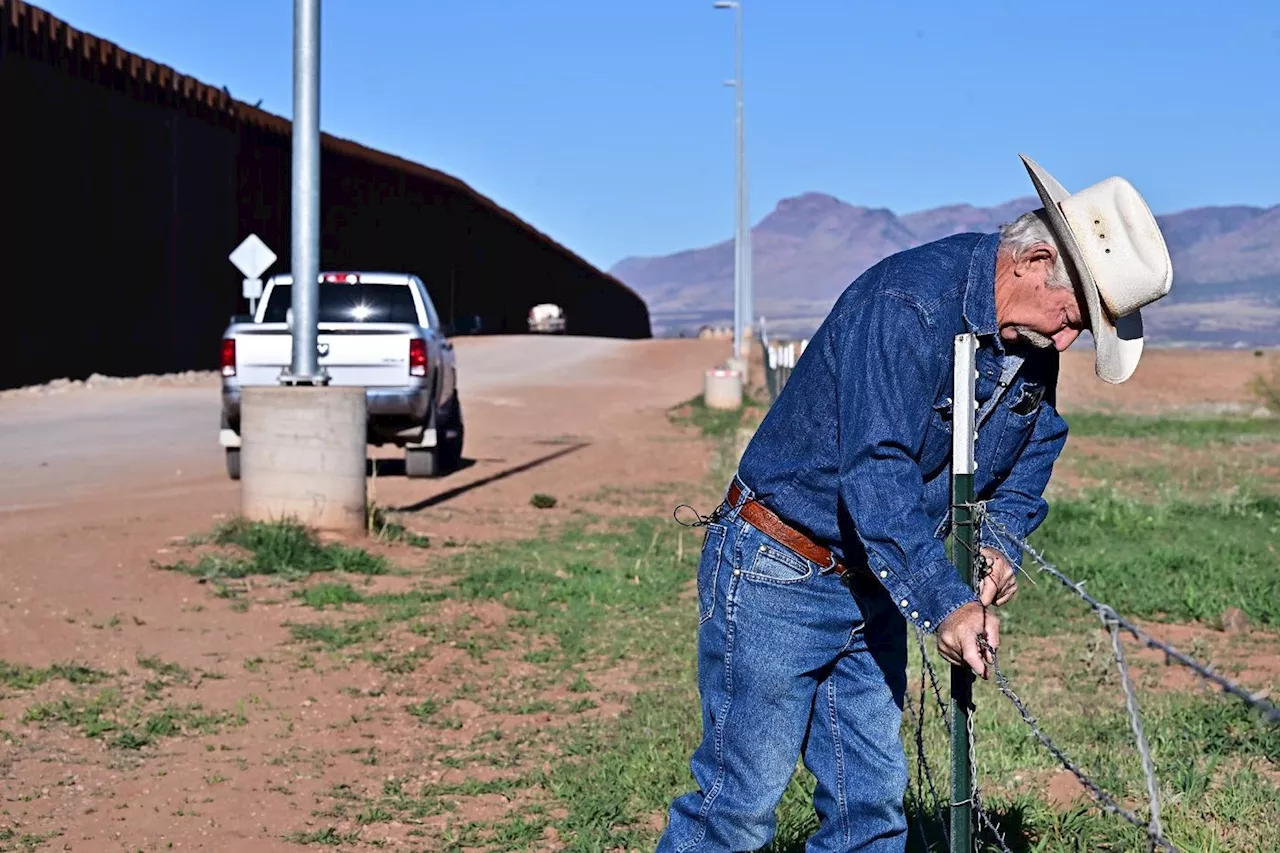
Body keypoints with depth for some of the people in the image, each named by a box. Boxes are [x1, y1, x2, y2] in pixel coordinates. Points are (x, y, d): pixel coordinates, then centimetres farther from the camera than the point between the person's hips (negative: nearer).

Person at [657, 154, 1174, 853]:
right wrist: (944, 603, -37)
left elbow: (1030, 457, 14)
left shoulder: (1034, 347, 1)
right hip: (777, 577, -8)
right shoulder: (906, 303, -26)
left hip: (871, 586, 8)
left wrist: (998, 541, -7)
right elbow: (876, 470, -33)